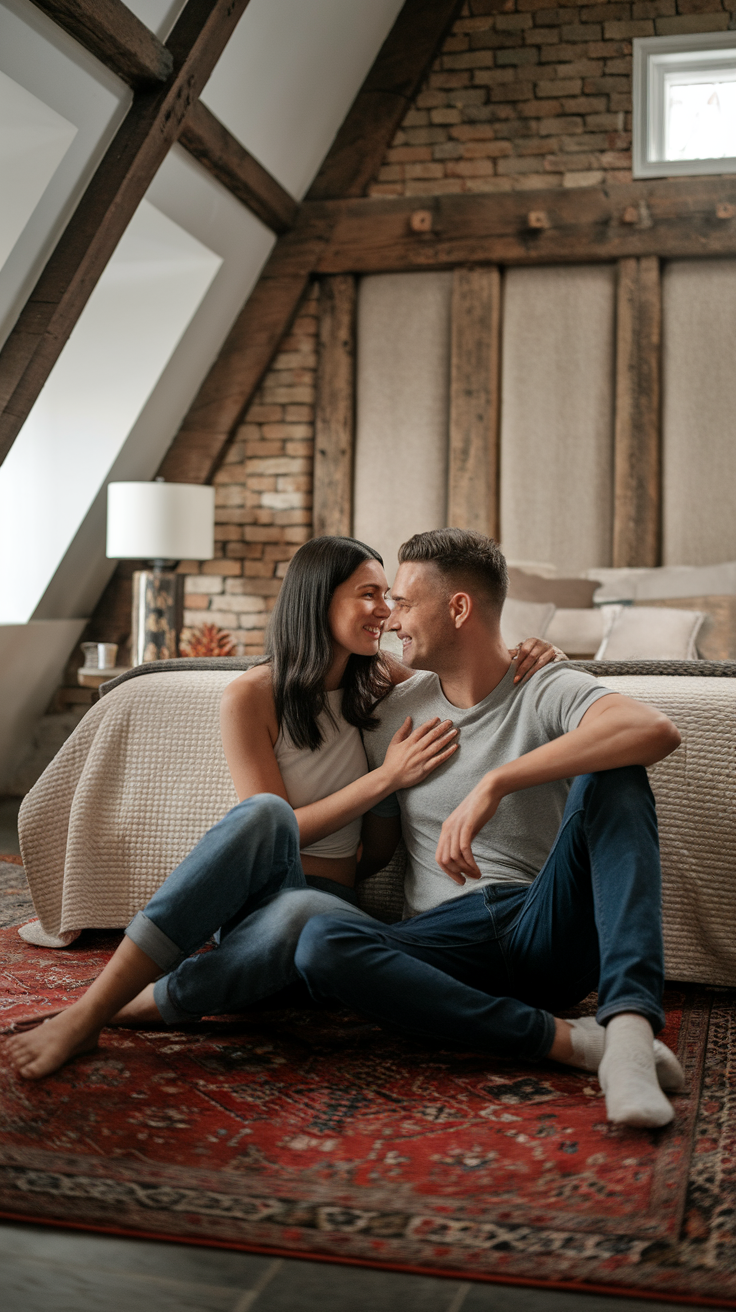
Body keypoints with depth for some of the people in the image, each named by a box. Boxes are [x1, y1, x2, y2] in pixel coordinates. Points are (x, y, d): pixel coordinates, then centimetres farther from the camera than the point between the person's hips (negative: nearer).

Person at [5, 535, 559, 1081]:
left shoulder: (377, 679, 5)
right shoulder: (252, 695, -7)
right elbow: (280, 825, -11)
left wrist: (520, 663, -2)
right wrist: (388, 776, -17)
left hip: (326, 896, 2)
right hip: (247, 890, -2)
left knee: (302, 915, -40)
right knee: (264, 813, -40)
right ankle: (87, 1012, -39)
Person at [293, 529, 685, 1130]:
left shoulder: (548, 691, -1)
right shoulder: (395, 715, 13)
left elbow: (657, 730, -25)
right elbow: (375, 845, 23)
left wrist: (494, 783, -29)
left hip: (548, 930, -2)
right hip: (445, 943, 3)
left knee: (611, 775, -24)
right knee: (322, 943, -29)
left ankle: (629, 1018, -39)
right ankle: (567, 1039, -28)